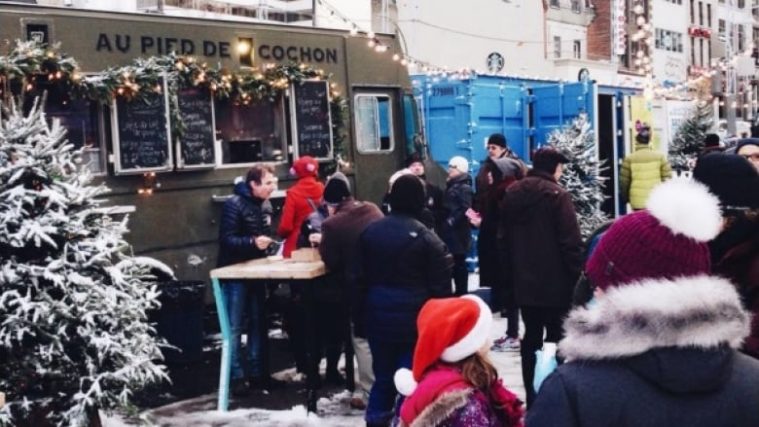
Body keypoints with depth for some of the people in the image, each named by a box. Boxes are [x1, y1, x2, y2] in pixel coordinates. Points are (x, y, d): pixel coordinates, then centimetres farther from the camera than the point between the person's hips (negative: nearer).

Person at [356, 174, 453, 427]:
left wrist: (360, 320, 17)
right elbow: (440, 287, -7)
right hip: (415, 320, -4)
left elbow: (360, 280, 10)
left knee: (383, 377, 15)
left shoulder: (370, 232, 5)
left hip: (378, 317, 5)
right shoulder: (427, 238, -9)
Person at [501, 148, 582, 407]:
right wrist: (578, 276, -8)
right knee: (557, 341, 0)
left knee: (531, 339, 11)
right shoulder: (556, 195, -13)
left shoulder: (511, 194, 9)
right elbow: (571, 242, -16)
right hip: (555, 282, -6)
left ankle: (532, 397, 15)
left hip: (524, 281, 6)